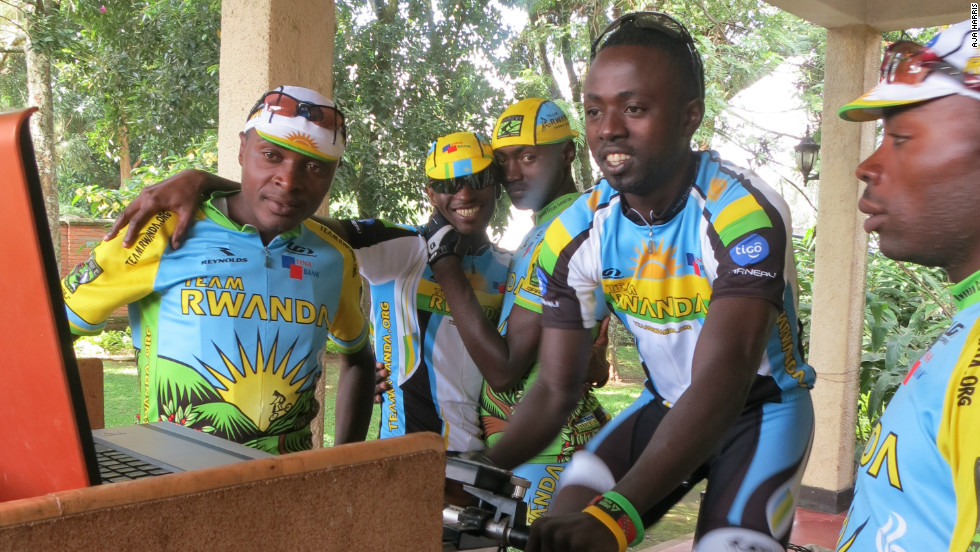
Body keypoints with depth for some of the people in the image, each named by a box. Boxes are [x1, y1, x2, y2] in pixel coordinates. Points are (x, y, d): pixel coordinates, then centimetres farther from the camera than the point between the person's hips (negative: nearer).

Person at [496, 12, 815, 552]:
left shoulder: (744, 213, -30)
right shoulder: (573, 235, -13)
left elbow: (720, 382, -39)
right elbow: (555, 388, -8)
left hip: (760, 409, -3)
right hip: (665, 406, 4)